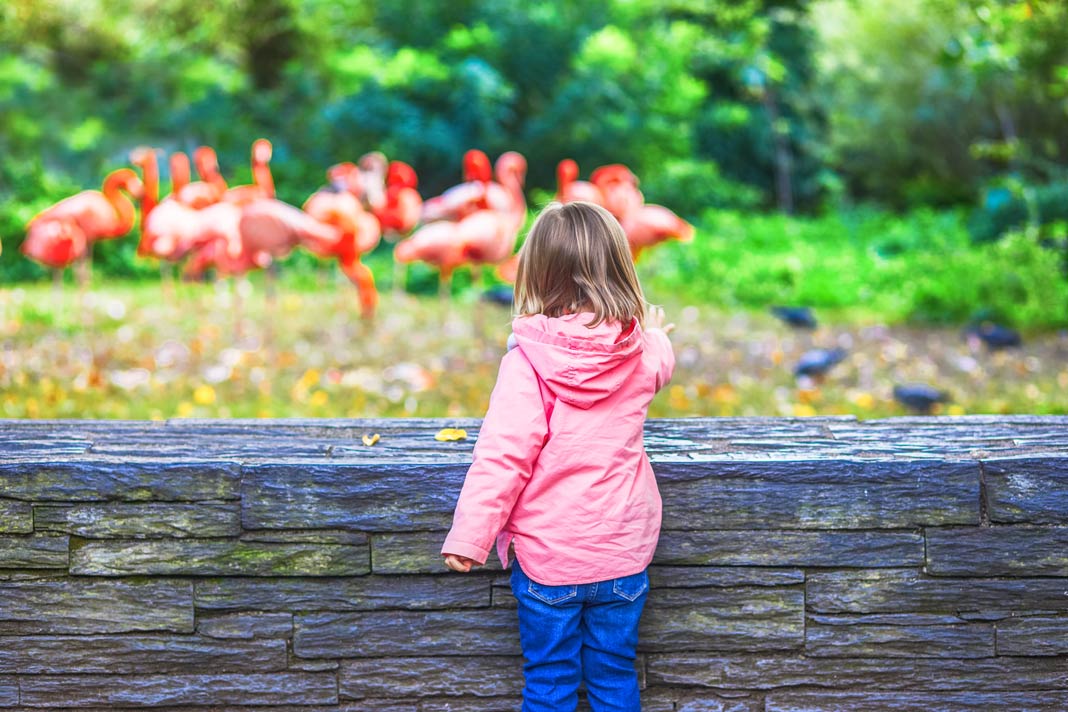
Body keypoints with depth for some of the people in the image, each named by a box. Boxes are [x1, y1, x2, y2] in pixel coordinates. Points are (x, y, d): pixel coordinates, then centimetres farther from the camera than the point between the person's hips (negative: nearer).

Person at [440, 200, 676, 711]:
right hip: (622, 551, 3)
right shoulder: (640, 353, -3)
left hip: (546, 554, -3)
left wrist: (468, 534, -14)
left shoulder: (528, 361, -17)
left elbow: (503, 454, -21)